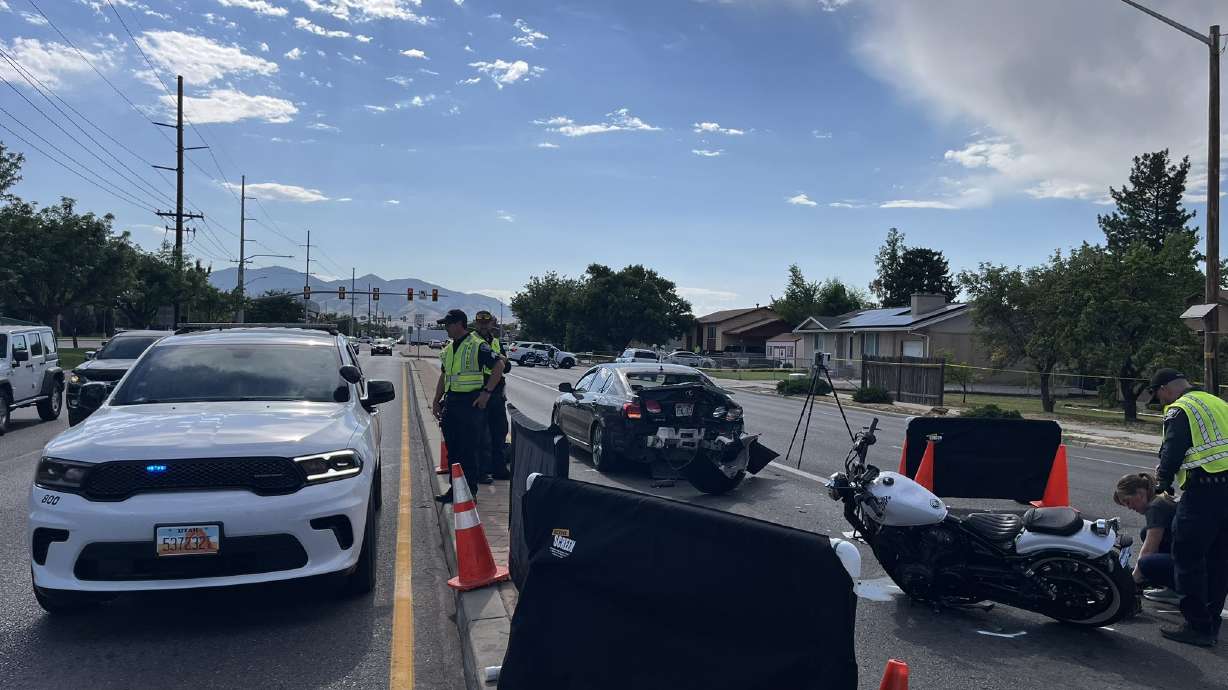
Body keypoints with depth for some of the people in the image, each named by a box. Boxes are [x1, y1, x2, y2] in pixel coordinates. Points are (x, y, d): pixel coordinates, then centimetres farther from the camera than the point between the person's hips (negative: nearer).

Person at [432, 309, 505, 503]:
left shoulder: (477, 346, -9)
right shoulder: (448, 349, 15)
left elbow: (499, 366, -12)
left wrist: (486, 392, -15)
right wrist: (436, 401, 17)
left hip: (471, 402, -8)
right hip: (451, 402, 8)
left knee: (470, 450, -3)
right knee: (453, 449, 12)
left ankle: (470, 491, 5)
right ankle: (455, 488, 22)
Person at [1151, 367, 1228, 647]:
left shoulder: (1179, 410, -5)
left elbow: (1172, 451, -11)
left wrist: (1163, 480, 7)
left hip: (1204, 492, -9)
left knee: (1188, 558, -2)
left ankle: (1197, 626, 1)